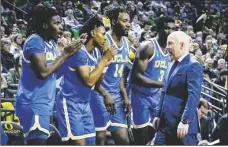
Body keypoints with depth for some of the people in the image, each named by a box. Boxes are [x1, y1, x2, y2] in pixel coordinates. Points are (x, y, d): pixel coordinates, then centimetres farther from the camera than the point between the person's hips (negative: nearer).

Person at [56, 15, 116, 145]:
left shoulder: (96, 52, 8)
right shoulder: (79, 52, -19)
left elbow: (97, 80, 14)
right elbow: (89, 81, -25)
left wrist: (106, 63, -3)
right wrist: (104, 59, -19)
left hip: (85, 104, 9)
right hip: (70, 103, -9)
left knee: (90, 142, 8)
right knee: (79, 143, -13)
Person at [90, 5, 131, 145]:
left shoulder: (126, 43, 11)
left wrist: (125, 96, 13)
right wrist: (105, 94, -21)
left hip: (117, 96, 8)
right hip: (99, 96, -8)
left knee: (123, 140, 6)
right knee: (100, 140, -4)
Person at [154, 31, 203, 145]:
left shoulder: (193, 66, -12)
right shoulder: (171, 66, 18)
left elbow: (193, 96, -20)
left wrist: (185, 121, -26)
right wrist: (158, 115, 18)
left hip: (182, 124, -8)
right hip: (165, 123, 9)